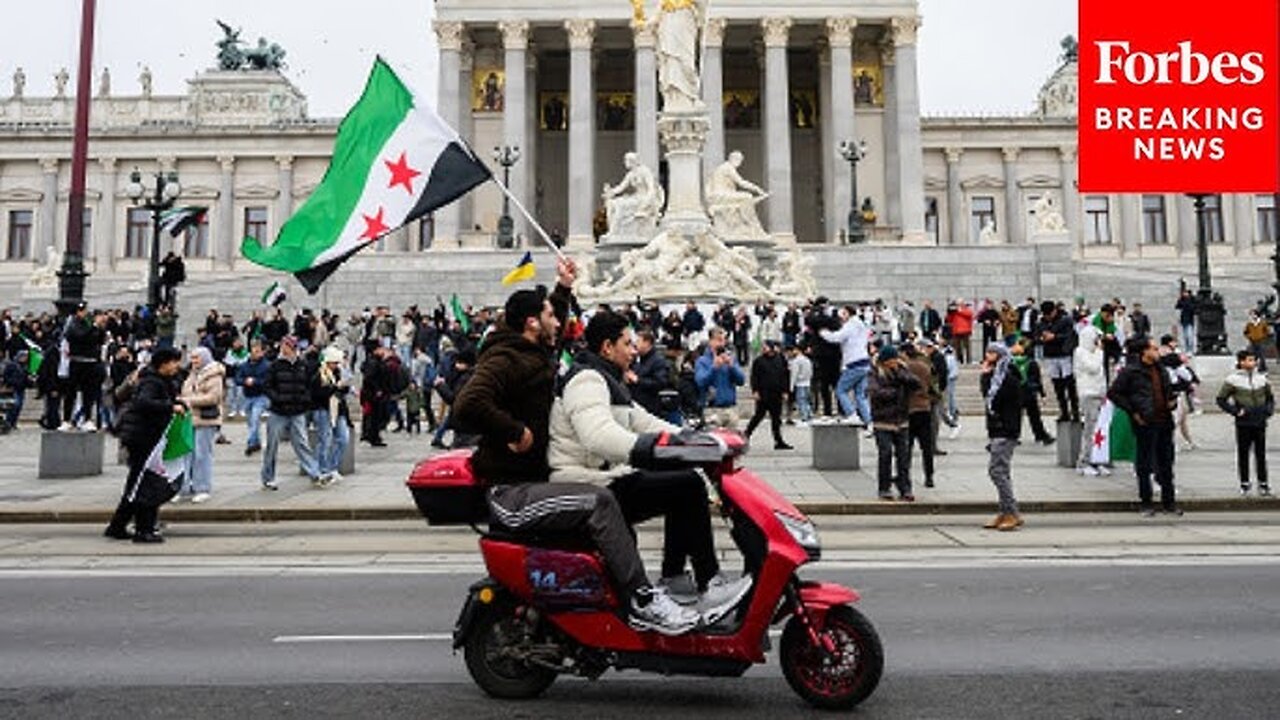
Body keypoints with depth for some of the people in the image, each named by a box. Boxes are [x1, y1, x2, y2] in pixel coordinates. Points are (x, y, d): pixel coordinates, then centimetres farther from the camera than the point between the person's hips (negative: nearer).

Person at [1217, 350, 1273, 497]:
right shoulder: (1233, 380, -5)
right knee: (1243, 454, 4)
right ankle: (1244, 484, 14)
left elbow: (1270, 397, 21)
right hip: (1243, 423, -3)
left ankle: (1263, 484, 13)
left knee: (1261, 454, 6)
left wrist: (1269, 410, 6)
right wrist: (1236, 411, -9)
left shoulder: (1261, 378, 7)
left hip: (1260, 423, 3)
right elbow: (1221, 399, -2)